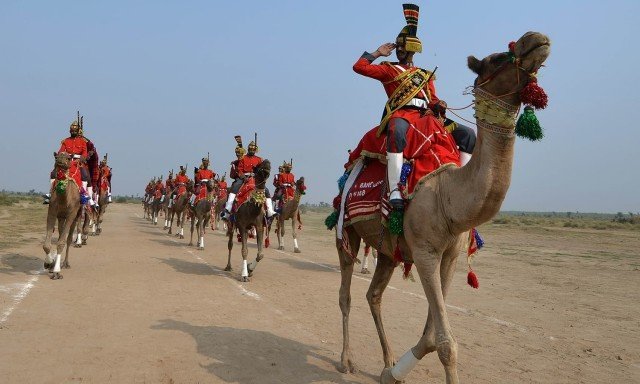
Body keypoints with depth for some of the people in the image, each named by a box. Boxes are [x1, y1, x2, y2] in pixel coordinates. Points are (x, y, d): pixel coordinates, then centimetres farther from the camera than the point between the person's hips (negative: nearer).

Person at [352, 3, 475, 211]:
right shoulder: (388, 69, 17)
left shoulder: (425, 75, 29)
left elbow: (433, 99, 23)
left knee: (468, 134, -6)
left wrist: (439, 104, 0)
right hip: (401, 113, -5)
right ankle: (394, 190, -49)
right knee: (397, 131, -44)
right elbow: (359, 67, 8)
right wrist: (378, 53, 16)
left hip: (426, 115, 5)